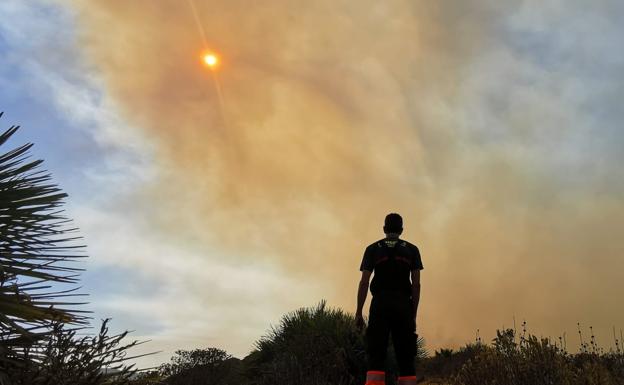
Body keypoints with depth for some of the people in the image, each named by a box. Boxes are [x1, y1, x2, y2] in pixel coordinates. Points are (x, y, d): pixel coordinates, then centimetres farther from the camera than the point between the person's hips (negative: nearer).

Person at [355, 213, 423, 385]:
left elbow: (364, 282, 2)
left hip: (380, 304, -1)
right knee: (406, 358, 3)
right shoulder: (412, 250, 13)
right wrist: (413, 314, 10)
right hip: (403, 305, 1)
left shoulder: (373, 249, 10)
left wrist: (359, 312, 3)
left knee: (376, 356, -4)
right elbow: (416, 284, 6)